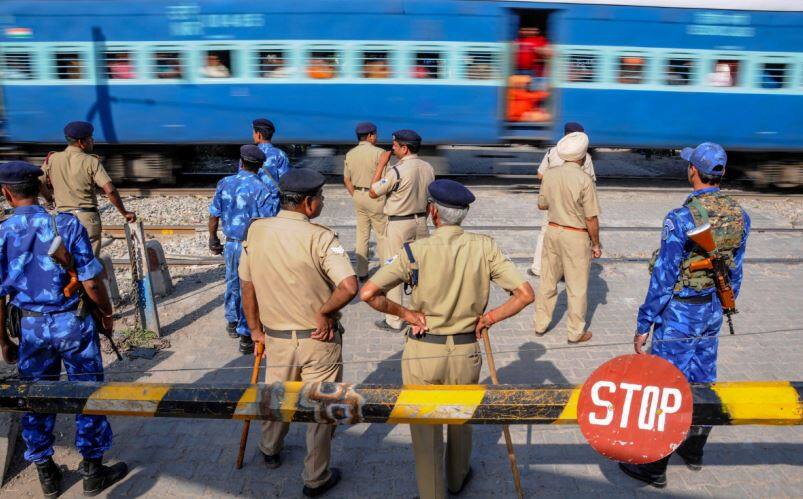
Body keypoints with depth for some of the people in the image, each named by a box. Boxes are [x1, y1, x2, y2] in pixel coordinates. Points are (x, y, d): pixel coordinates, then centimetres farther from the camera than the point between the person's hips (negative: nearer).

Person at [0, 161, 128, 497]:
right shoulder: (66, 225, -14)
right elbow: (91, 282, -14)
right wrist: (106, 314, 3)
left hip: (31, 327, 2)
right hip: (73, 322, -2)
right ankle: (93, 472, 22)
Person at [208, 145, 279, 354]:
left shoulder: (224, 184, -2)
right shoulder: (262, 190, -17)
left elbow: (214, 216, 4)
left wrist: (213, 239, 19)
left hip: (230, 244, 5)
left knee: (232, 284, 24)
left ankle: (232, 322, 43)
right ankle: (246, 337, 11)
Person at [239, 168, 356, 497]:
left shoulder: (256, 231, -5)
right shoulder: (319, 237, -20)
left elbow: (247, 286, 3)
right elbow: (349, 287, -31)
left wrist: (255, 329, 14)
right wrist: (324, 311, -14)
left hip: (276, 337, 5)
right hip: (319, 339, -4)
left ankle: (270, 450, 53)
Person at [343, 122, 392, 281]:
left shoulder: (350, 154, 4)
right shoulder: (379, 152, -14)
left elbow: (347, 180, 9)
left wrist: (355, 196, 16)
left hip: (358, 196, 6)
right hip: (375, 196, -6)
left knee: (362, 234, 13)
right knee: (382, 235, 4)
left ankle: (362, 272, 18)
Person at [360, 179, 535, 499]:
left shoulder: (415, 251, -14)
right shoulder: (484, 248, -8)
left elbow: (368, 294, -20)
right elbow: (525, 294, -10)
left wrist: (405, 313, -8)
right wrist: (488, 318, -1)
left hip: (422, 351, -3)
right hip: (466, 352, 3)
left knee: (425, 431, 16)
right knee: (460, 422, 27)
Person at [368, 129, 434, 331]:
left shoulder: (397, 171, -20)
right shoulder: (428, 168, 1)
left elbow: (373, 193, -10)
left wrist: (380, 165, -4)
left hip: (398, 225, -6)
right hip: (420, 221, 7)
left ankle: (393, 321, 9)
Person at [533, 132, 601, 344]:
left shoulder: (549, 174, -4)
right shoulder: (584, 180, -19)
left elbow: (542, 204, 8)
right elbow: (591, 218, -15)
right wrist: (596, 244, -3)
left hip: (553, 231, 5)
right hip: (576, 237, -5)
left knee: (548, 281, 17)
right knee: (577, 287, 9)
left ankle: (540, 325, 29)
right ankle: (576, 332, 21)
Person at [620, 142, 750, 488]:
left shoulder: (680, 219, -23)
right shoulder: (740, 217, -2)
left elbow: (663, 278, -19)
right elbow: (735, 272, 8)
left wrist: (644, 324, -10)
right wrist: (723, 308, 22)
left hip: (679, 315, -6)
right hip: (712, 312, 7)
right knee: (702, 381, 20)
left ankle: (654, 468, 17)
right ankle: (693, 451, 39)